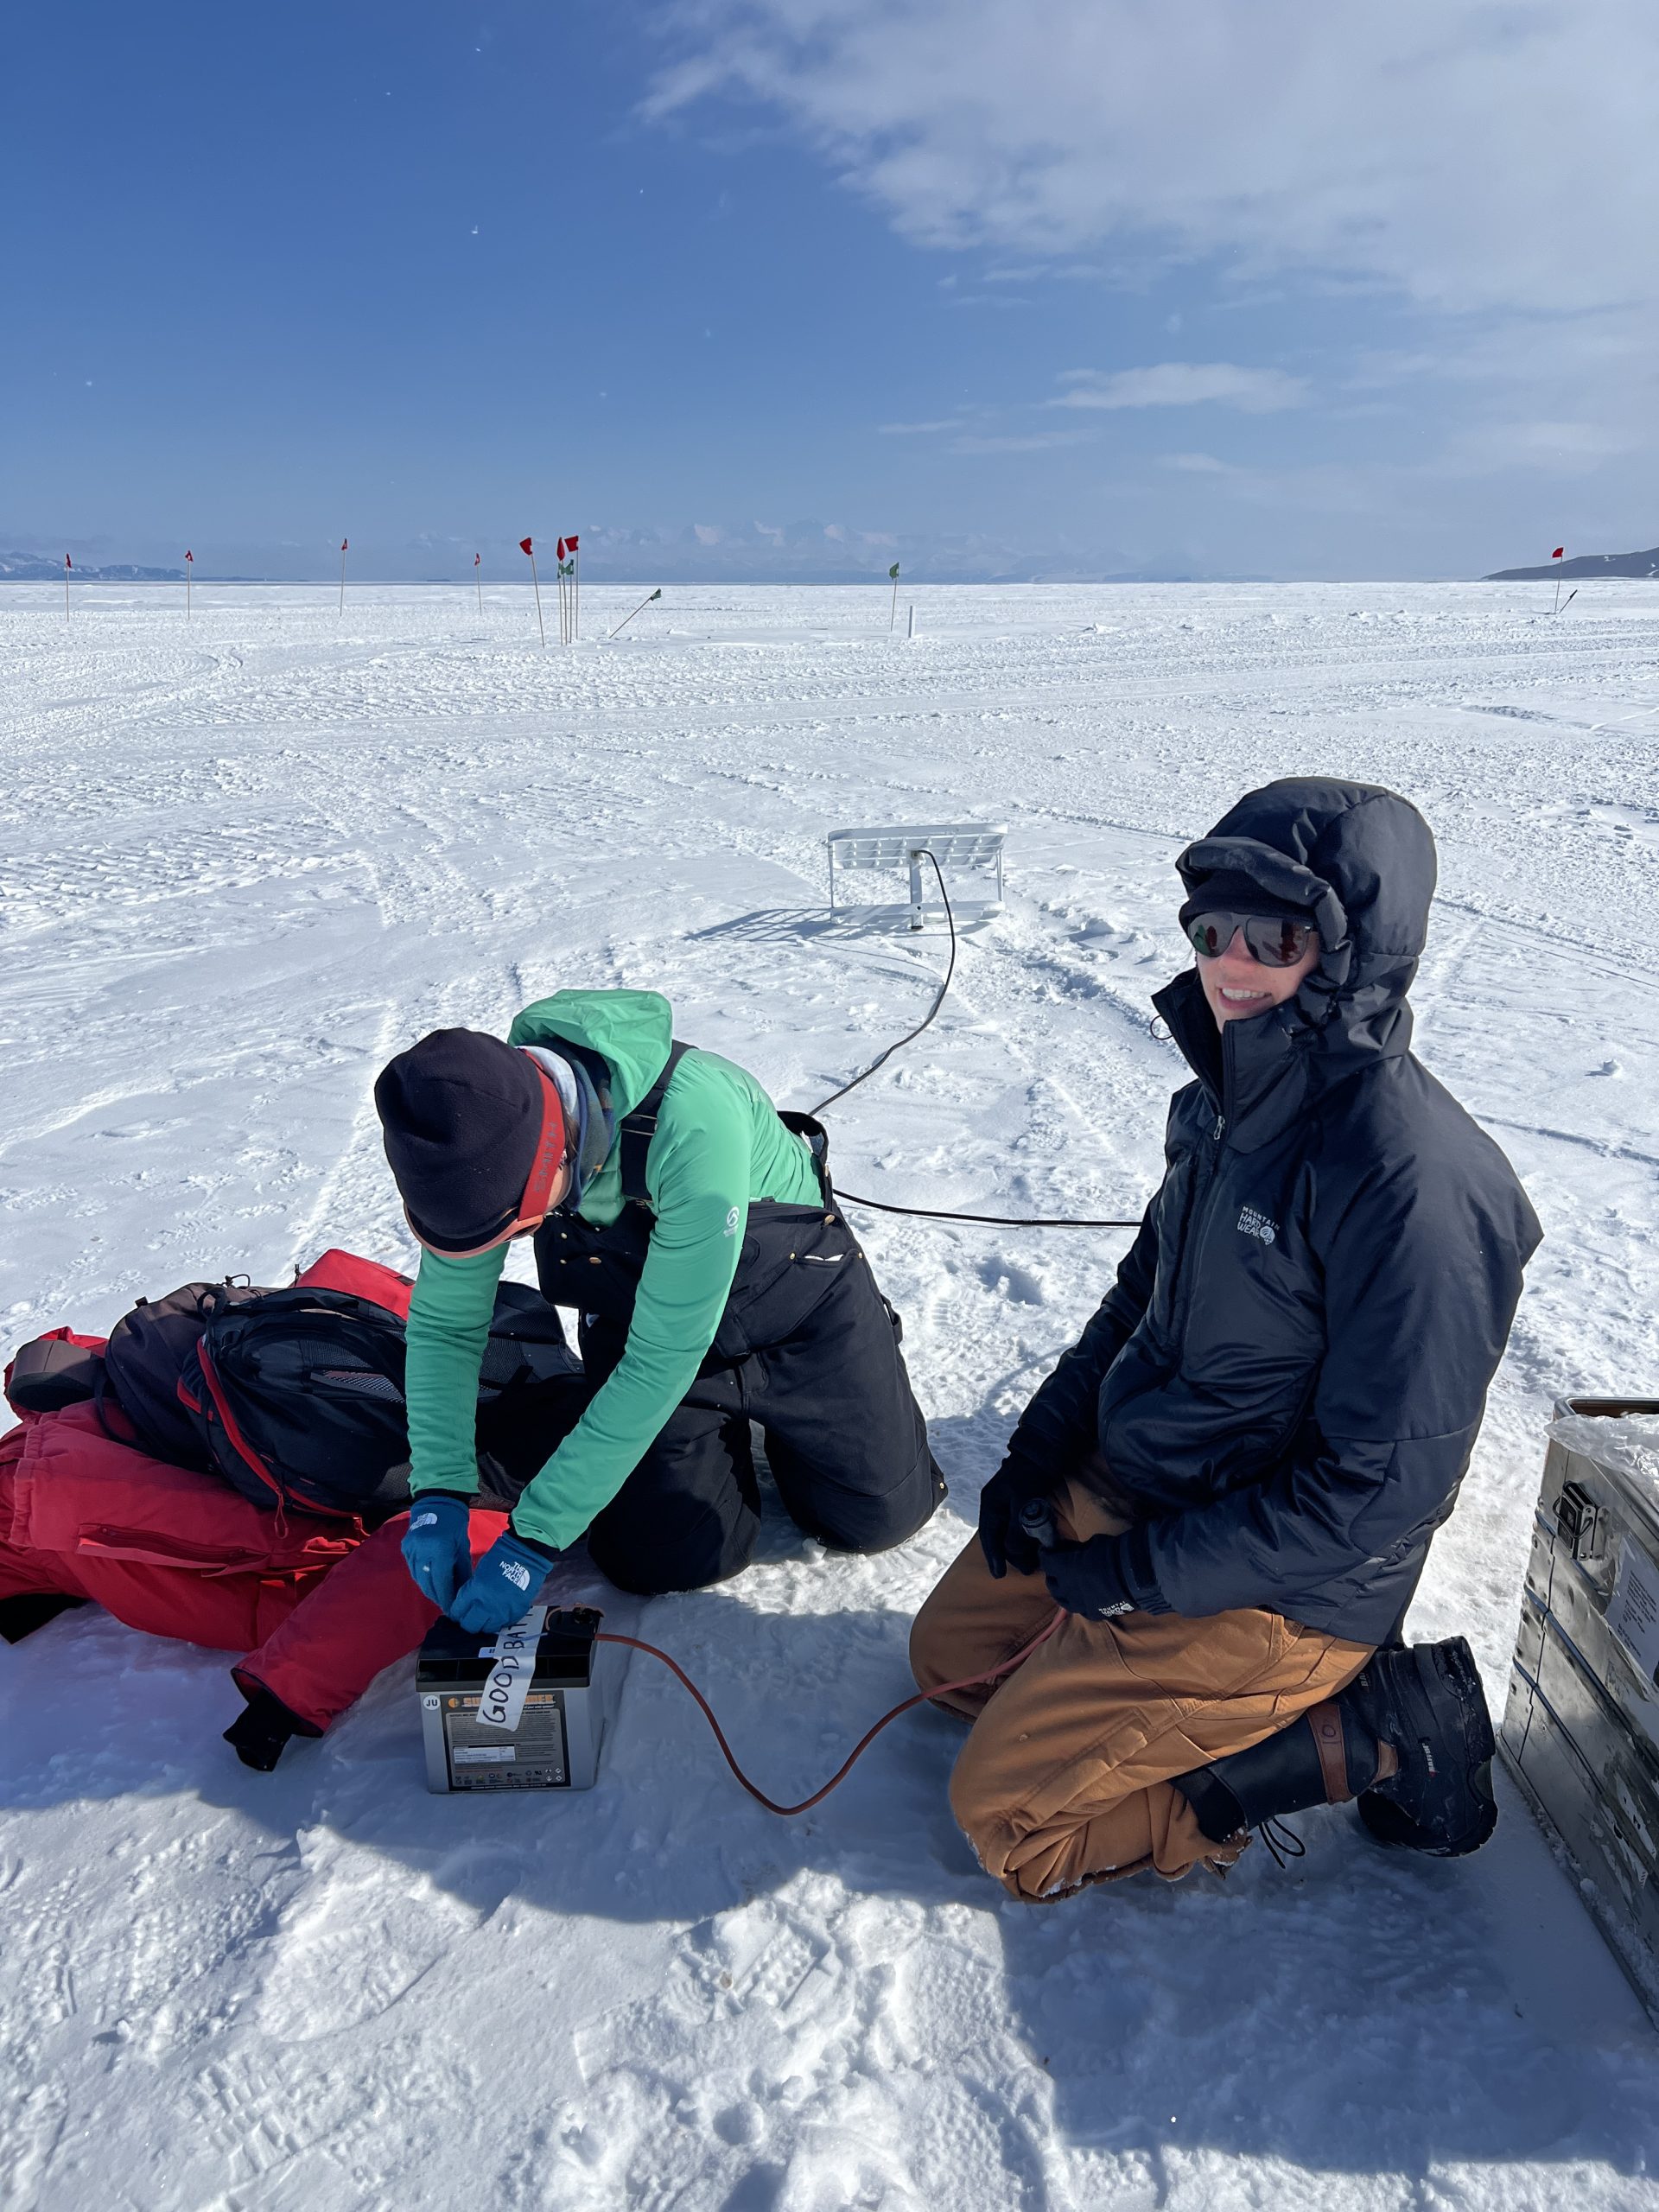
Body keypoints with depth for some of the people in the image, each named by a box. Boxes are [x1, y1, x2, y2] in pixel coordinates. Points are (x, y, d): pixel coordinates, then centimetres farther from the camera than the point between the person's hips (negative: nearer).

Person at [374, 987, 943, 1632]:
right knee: (659, 1558, -6)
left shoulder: (693, 1118, -42)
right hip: (636, 1312, 3)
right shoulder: (483, 1137, -25)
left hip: (795, 1294, -3)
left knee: (877, 1513, 5)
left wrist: (533, 1538, -32)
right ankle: (723, 1433, 24)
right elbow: (443, 1324, -11)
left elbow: (662, 1361, -37)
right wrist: (438, 1495, -23)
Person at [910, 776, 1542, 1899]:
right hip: (1126, 1489, 9)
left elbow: (1377, 1490, -25)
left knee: (1006, 1814, -5)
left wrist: (1139, 1573, -18)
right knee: (947, 1654, 18)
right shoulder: (1236, 1101, -1)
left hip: (1275, 1584, -8)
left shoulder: (1412, 1179, -29)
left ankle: (1369, 1734, 2)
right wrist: (1039, 1451, 4)